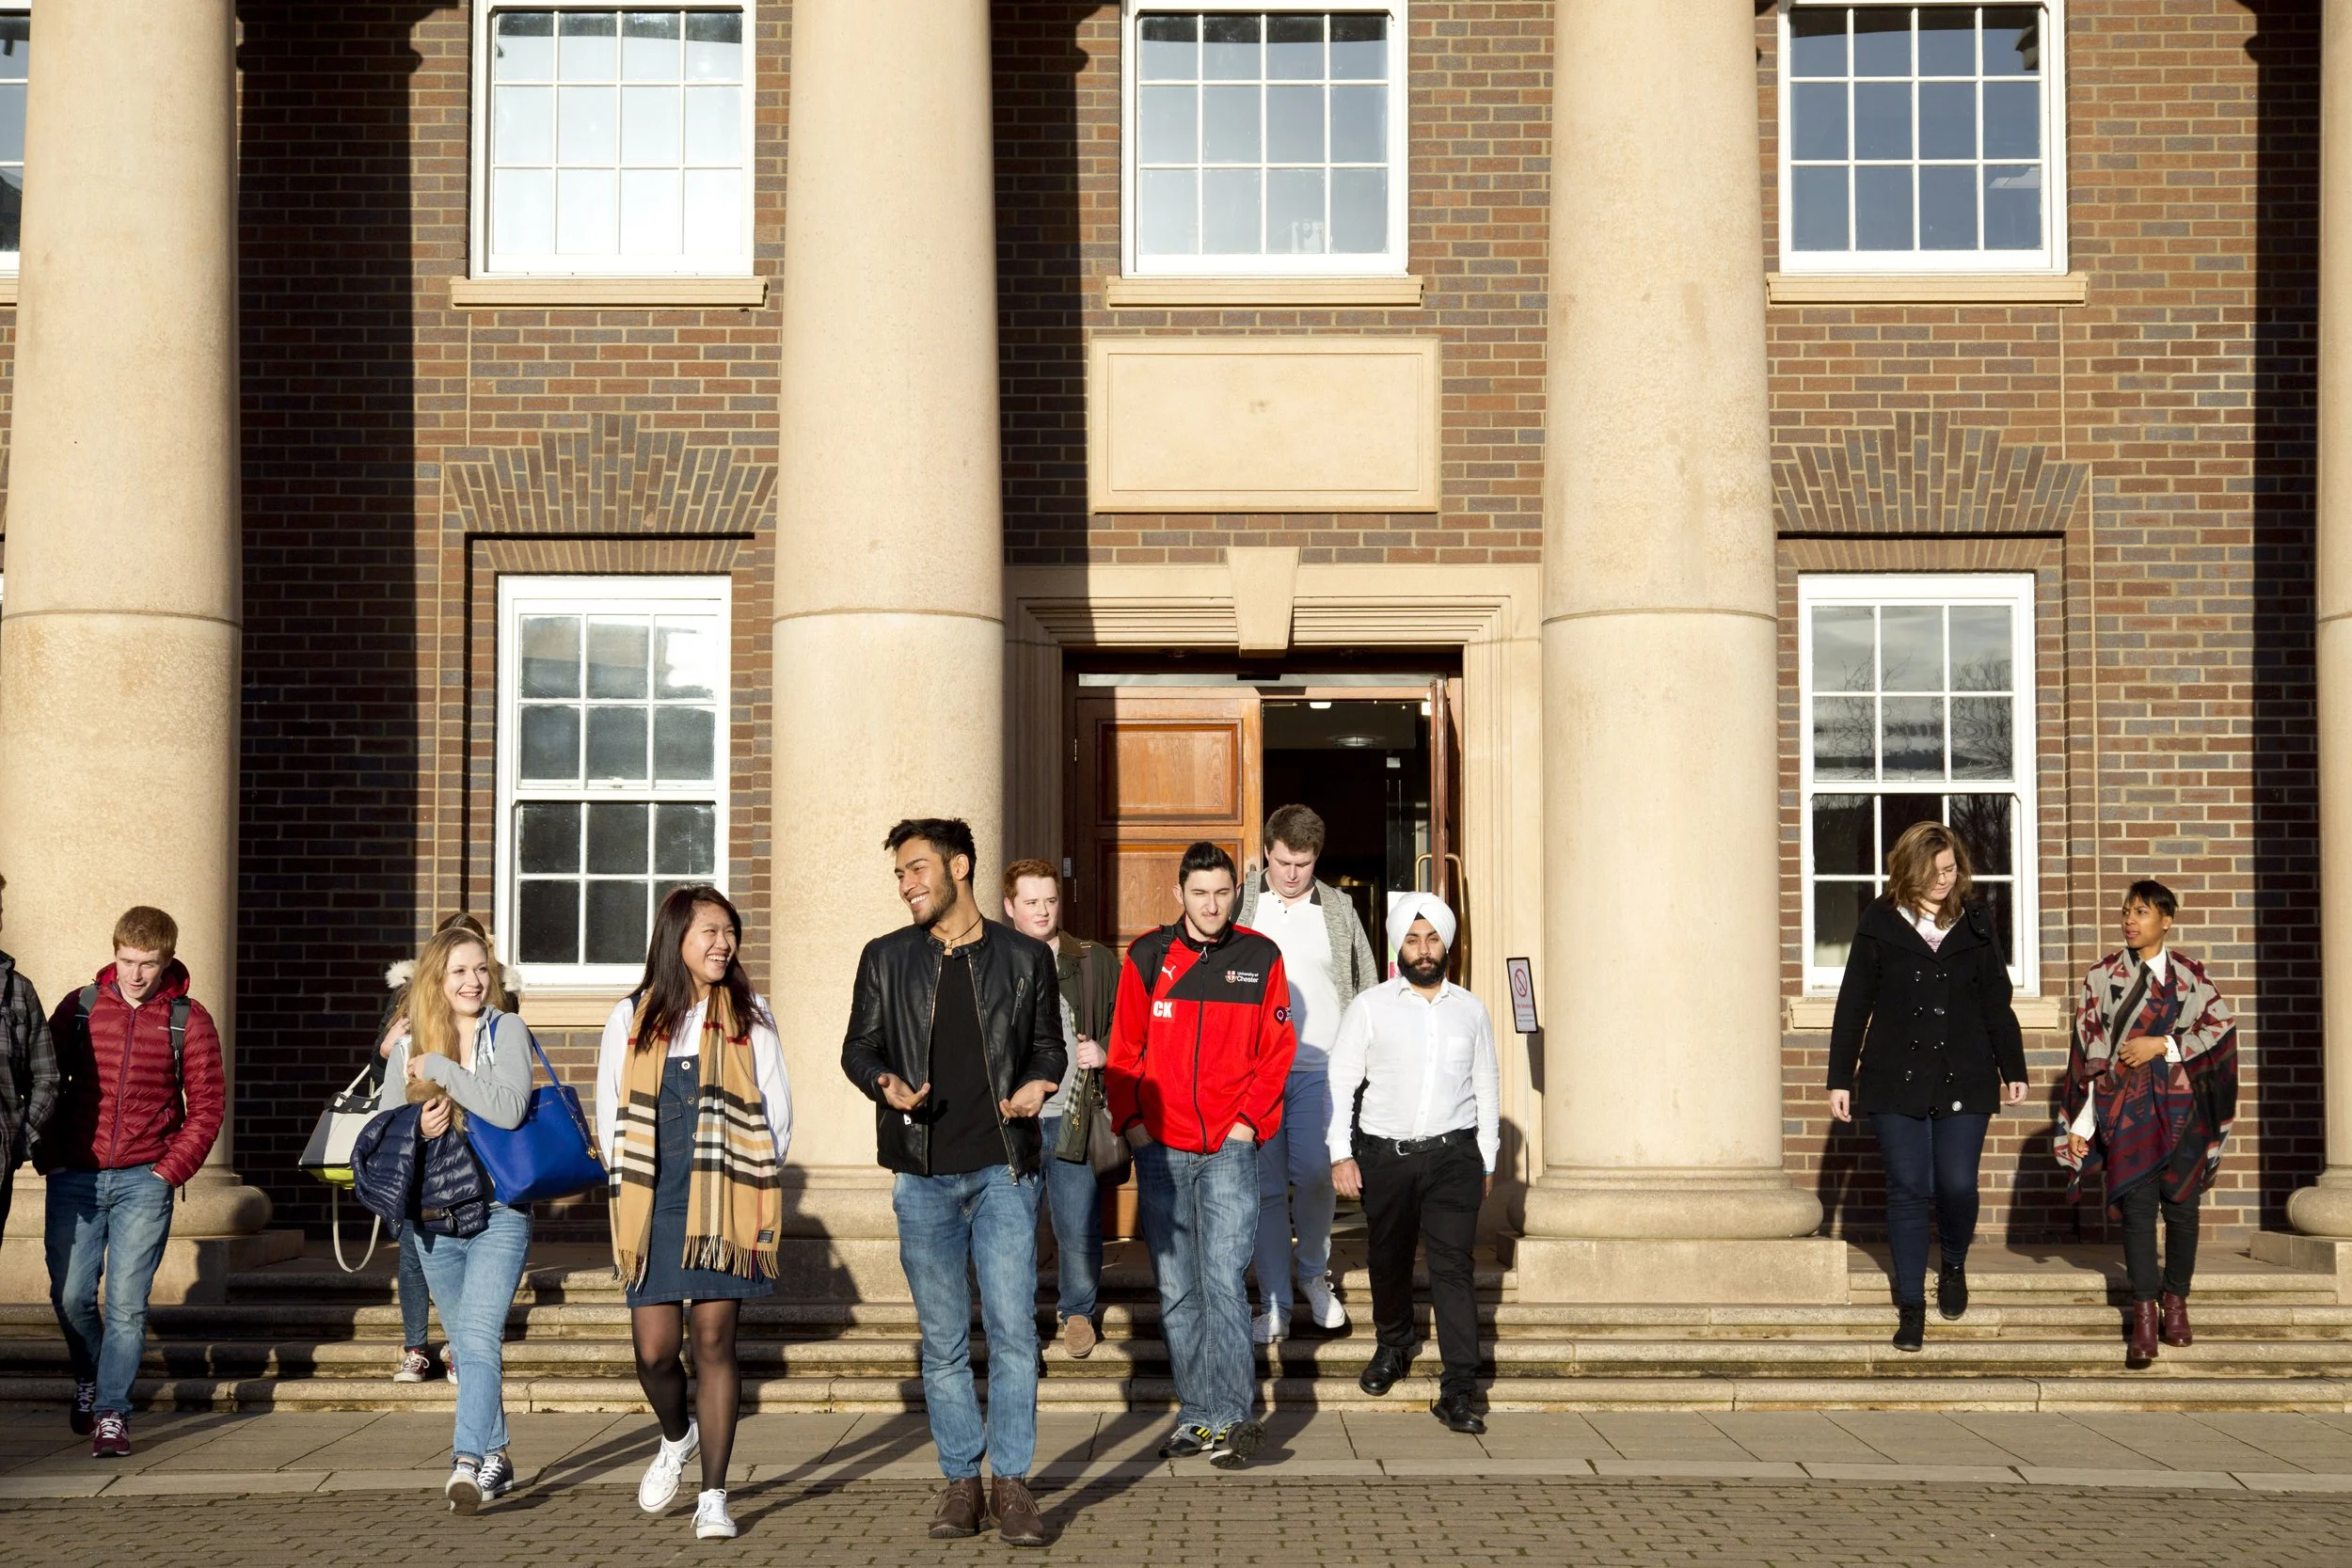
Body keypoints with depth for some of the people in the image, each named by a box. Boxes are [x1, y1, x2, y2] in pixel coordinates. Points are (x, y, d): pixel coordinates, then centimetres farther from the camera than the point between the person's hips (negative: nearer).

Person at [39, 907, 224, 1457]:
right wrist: (47, 1156, 2)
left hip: (143, 1182, -2)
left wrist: (172, 1168, -6)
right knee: (70, 1296, 5)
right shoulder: (80, 1008, 4)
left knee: (126, 1301, -7)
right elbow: (45, 1081, 10)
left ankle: (112, 1412, 0)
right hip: (74, 1177, 2)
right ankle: (88, 1378, 32)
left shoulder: (188, 1019, 0)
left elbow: (207, 1103, 3)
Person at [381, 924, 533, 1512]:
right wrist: (417, 1128, -11)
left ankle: (466, 1462, -27)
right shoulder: (406, 1047, 6)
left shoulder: (506, 1030, -4)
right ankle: (496, 1457, 24)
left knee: (479, 1339, -17)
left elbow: (509, 1109, -19)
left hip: (499, 1214, -4)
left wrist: (439, 1067, -18)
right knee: (466, 1346, 13)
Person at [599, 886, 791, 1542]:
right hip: (653, 1206, 1)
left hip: (723, 1203, -1)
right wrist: (631, 1189, 6)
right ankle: (676, 1438, 31)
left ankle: (714, 1497, 1)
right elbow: (609, 1114, 12)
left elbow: (775, 1111, 9)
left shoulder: (750, 1017, 7)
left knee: (714, 1339, -5)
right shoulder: (631, 1018, 8)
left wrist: (756, 1189, 4)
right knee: (655, 1349, -2)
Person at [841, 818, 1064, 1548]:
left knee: (1013, 1328, -7)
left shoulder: (1025, 958, 5)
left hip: (1003, 1169, -1)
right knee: (942, 1339, 6)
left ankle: (1011, 1481, 3)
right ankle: (961, 1480, 17)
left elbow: (1049, 1044, 12)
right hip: (923, 1173, 2)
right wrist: (885, 1084, -9)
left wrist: (1038, 1084, -9)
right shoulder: (886, 959, 8)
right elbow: (859, 1045, 12)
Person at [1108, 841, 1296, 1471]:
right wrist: (1132, 1122, -2)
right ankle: (1196, 1414, 14)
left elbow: (1277, 1050, 5)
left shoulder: (1260, 957, 4)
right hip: (1161, 1148, 2)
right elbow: (1124, 1050, 8)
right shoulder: (1147, 957, 6)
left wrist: (1248, 1120, -5)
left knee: (1223, 1279, -13)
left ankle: (1230, 1419, -13)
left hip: (1230, 1147, -2)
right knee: (1175, 1289, 6)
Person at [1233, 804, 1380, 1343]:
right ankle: (1274, 1304, 9)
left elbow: (1367, 987, 14)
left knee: (1315, 1176, -11)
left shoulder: (1339, 909, 9)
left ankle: (1312, 1272, 16)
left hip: (1320, 1067, 0)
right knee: (1266, 1186, 0)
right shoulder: (1239, 903, 5)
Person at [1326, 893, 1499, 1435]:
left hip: (1453, 1154, 0)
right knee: (1389, 1261, 13)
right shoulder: (1369, 1008, 2)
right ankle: (1394, 1346, 38)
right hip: (1385, 1153, 0)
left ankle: (1458, 1391, -9)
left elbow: (1487, 1087, 15)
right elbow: (1340, 1083, 2)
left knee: (1454, 1267, -8)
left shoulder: (1470, 1010, 9)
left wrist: (1486, 1161, 12)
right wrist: (1341, 1155, -5)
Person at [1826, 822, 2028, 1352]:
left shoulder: (1975, 924, 8)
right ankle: (1911, 1307, 7)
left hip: (1964, 1079, 1)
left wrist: (2013, 1068, 8)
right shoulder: (1880, 923, 3)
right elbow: (1853, 1005, 4)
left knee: (1957, 1186, -5)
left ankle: (1954, 1266, 26)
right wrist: (1841, 1078, 1)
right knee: (1909, 1189, -2)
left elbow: (1996, 1003, 12)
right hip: (1896, 1079, -1)